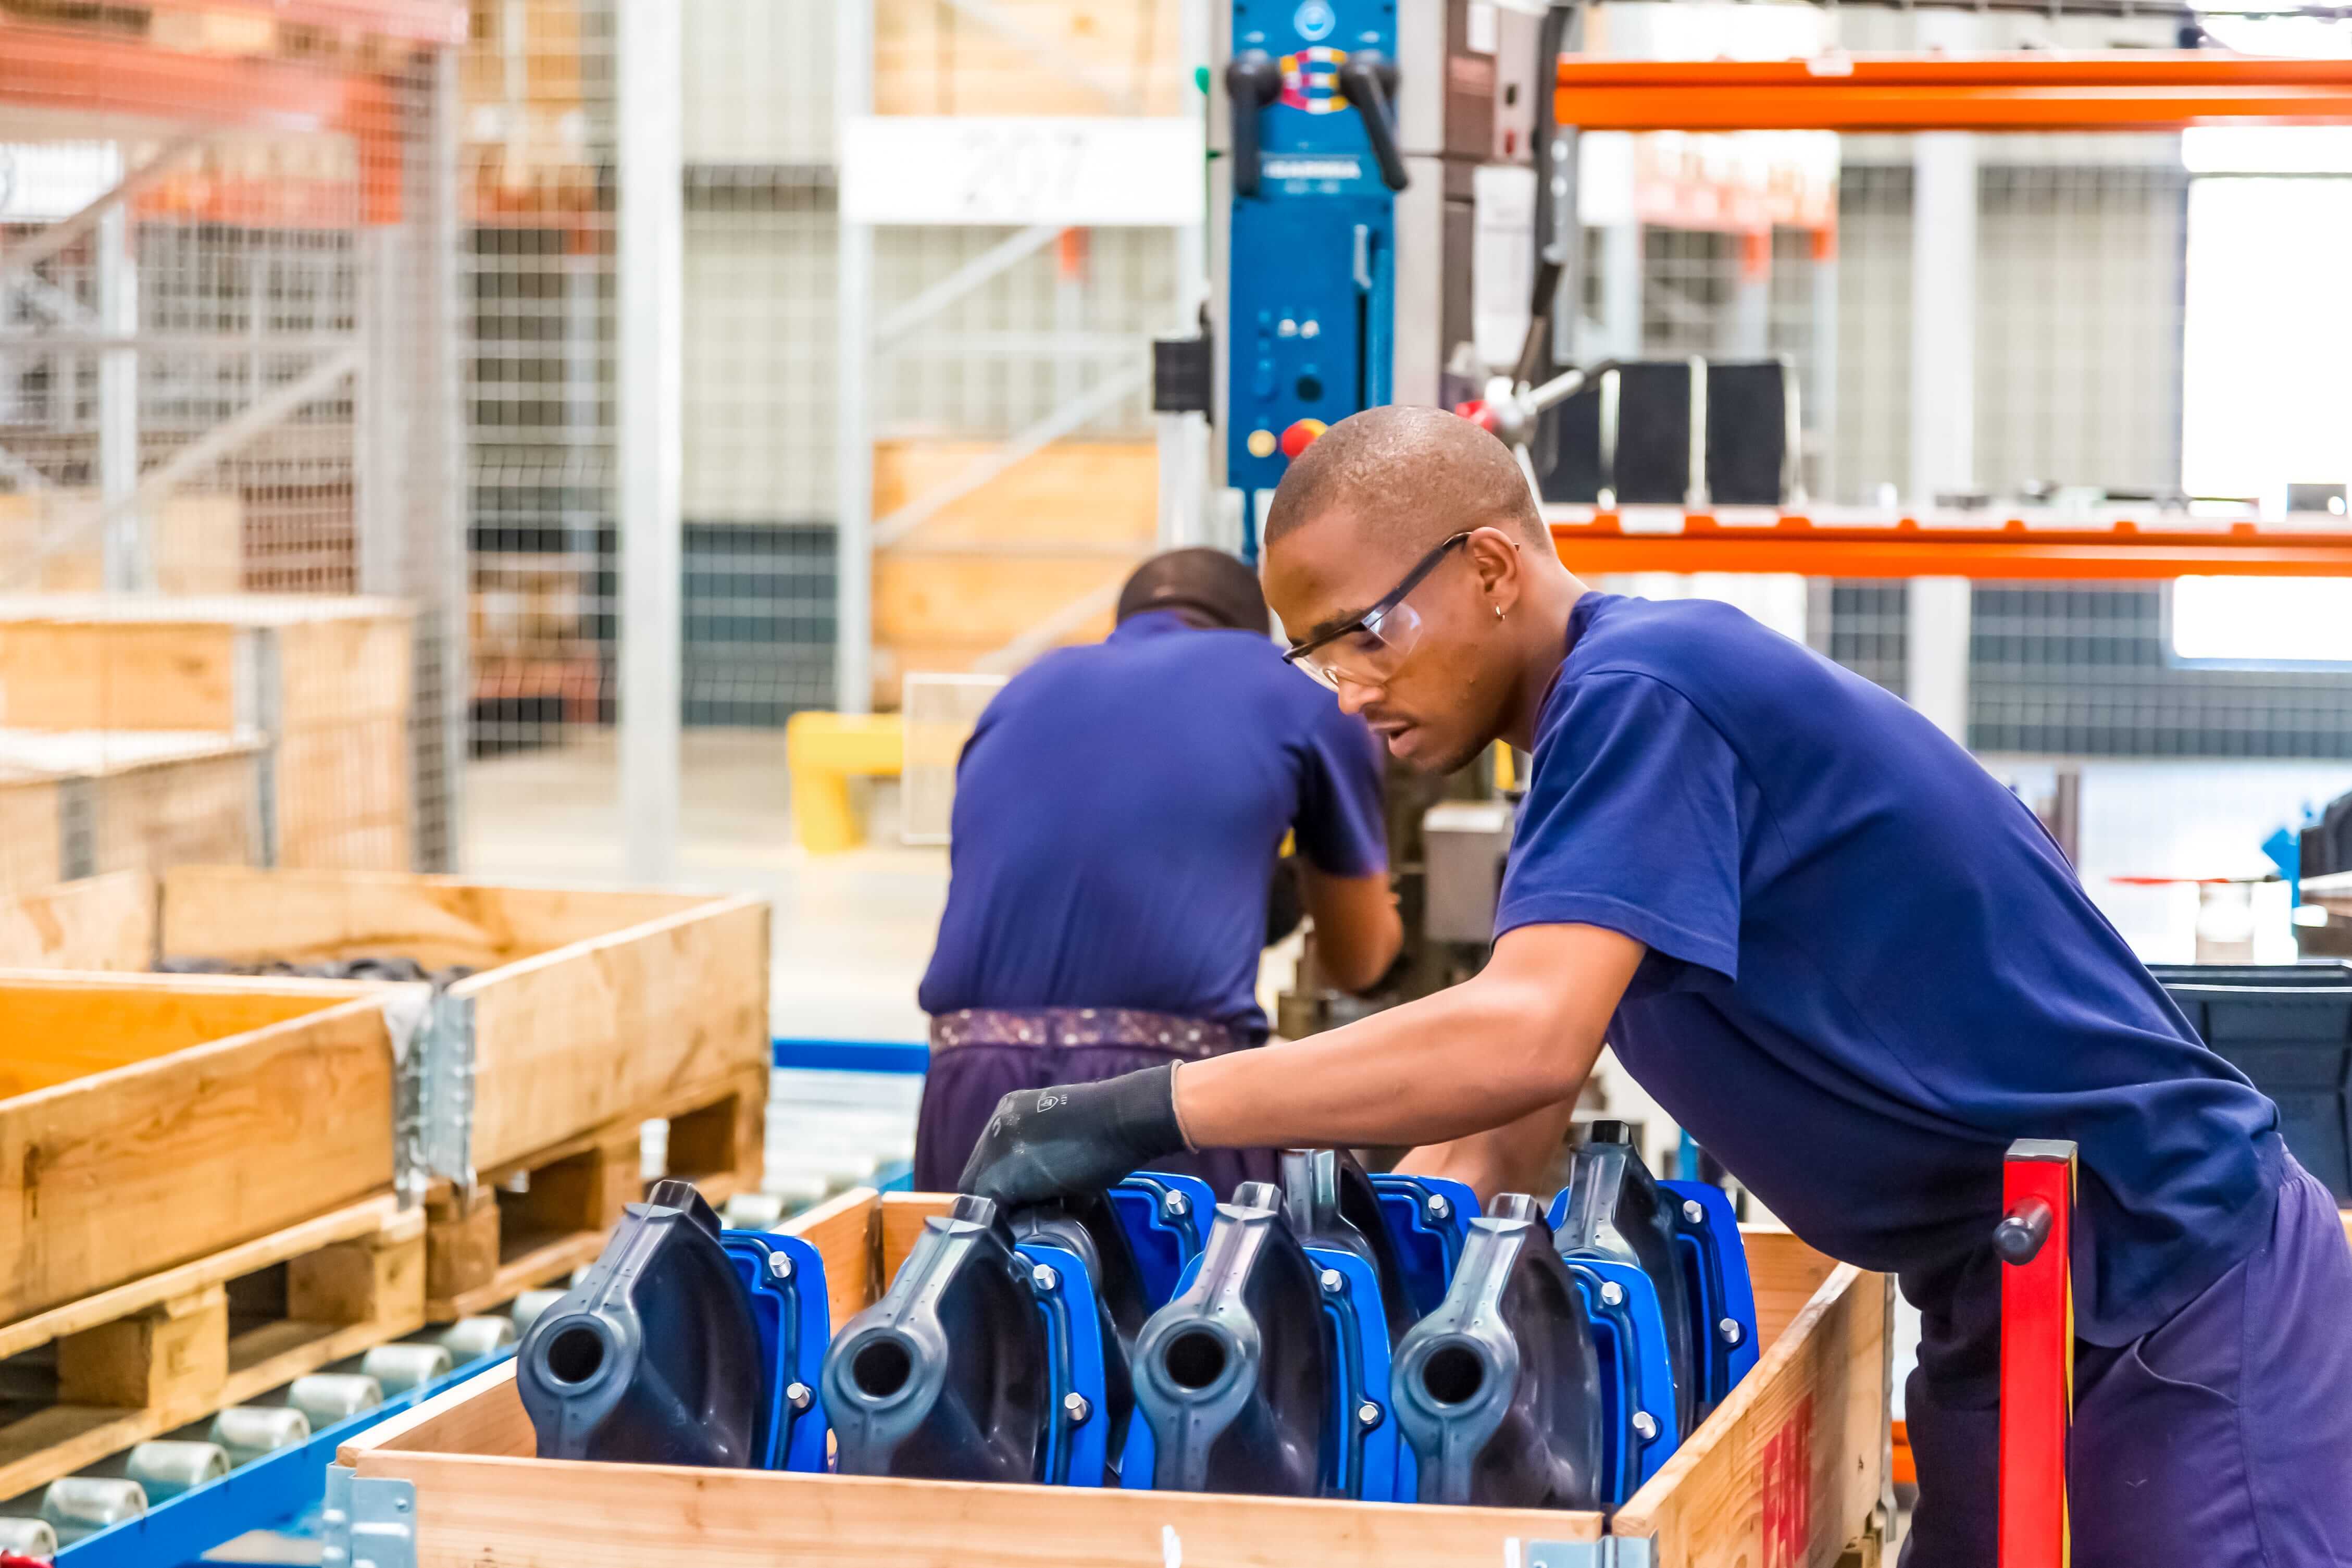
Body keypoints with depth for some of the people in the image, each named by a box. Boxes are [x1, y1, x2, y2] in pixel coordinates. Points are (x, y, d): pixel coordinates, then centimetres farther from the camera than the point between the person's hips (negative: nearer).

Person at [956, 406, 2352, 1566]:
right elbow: (1499, 1141, 15)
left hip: (2176, 1268, -10)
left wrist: (1148, 1113, -28)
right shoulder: (1608, 724, 13)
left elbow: (1522, 1041, -32)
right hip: (2007, 1300, 10)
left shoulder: (1643, 690, -18)